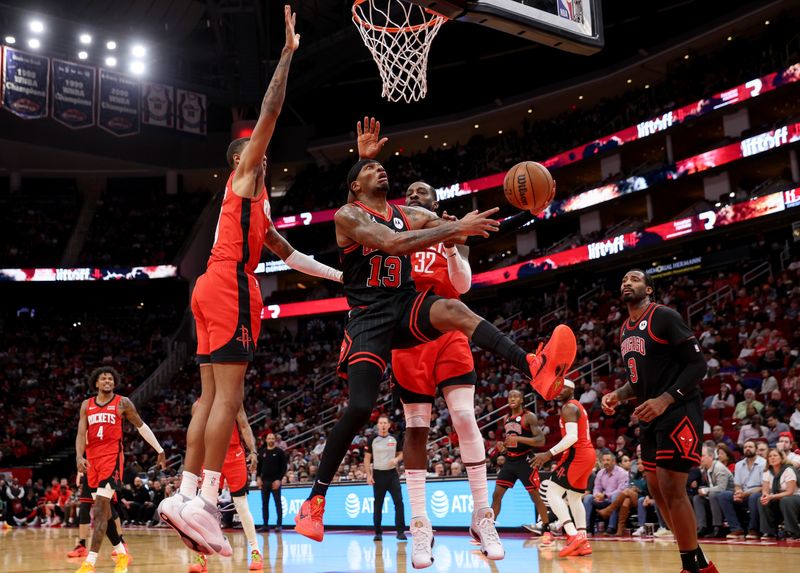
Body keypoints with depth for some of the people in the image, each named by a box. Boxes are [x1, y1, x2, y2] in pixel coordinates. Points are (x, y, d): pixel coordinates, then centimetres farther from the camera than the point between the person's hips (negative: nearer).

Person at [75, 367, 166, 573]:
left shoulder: (123, 403, 3)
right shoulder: (86, 405, 12)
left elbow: (141, 426, 10)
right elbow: (81, 433, 4)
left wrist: (160, 450, 12)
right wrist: (79, 457, -14)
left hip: (112, 457, -5)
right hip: (92, 459, 5)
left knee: (100, 507, -15)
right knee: (103, 509, 10)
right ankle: (122, 553, 24)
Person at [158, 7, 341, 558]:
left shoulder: (254, 204, 31)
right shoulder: (246, 175, 7)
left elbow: (287, 252, 34)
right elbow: (270, 112, -3)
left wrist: (341, 275, 33)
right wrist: (288, 51, 0)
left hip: (215, 288, 10)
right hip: (229, 287, -10)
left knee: (212, 396, 5)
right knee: (228, 395, -14)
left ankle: (186, 495, 3)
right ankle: (205, 504, -18)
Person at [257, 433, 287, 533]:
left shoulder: (280, 452, -1)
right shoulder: (262, 452, 11)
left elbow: (284, 467, -5)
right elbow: (259, 466, 15)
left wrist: (279, 479, -13)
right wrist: (258, 477, 2)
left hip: (275, 481, -4)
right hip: (264, 481, 4)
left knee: (278, 503, -4)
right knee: (264, 504, 6)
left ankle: (279, 524, -2)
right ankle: (265, 525, 11)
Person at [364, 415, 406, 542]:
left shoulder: (394, 439, 4)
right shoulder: (373, 440, -1)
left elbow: (401, 453, 14)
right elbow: (367, 458, 1)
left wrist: (397, 459, -9)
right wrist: (368, 475, -7)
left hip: (392, 473, 1)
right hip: (378, 474, -1)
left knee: (399, 502, -8)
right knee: (378, 505, 5)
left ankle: (400, 531, -4)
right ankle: (378, 533, 13)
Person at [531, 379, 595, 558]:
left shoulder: (568, 407, -9)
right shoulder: (577, 406, 23)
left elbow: (572, 436, -22)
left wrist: (549, 454, -26)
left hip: (577, 454, -10)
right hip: (588, 454, 10)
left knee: (553, 493, -12)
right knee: (574, 498, 16)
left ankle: (574, 535, -24)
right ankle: (583, 542, 10)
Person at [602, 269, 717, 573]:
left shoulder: (664, 317, -11)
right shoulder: (624, 331, 14)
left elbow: (697, 364, -15)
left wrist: (665, 400, -24)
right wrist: (618, 395, 4)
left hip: (679, 412, -9)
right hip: (650, 417, 9)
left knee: (671, 488, -12)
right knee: (655, 488, 11)